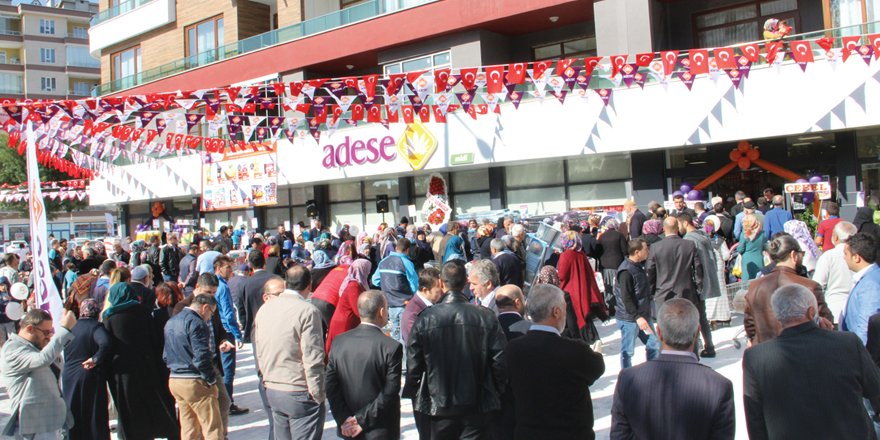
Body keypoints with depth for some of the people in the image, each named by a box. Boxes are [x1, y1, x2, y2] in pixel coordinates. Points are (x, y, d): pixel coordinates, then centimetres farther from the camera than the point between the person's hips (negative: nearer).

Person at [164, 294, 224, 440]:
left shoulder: (170, 322, 14)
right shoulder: (196, 322, -15)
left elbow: (166, 355, 18)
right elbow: (201, 357, -20)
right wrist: (212, 381, -12)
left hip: (174, 380, 9)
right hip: (195, 382, -9)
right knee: (213, 428, -2)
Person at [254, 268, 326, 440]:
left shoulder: (263, 311, 7)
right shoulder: (307, 311, -15)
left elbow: (259, 354, 12)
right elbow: (313, 360, -18)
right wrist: (318, 396, -9)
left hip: (272, 392, 7)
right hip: (300, 394, -7)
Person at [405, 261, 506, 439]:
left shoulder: (425, 318, -9)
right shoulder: (487, 317, -10)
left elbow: (413, 364, -4)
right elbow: (499, 362, -7)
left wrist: (416, 397, 11)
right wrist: (496, 394, 10)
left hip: (440, 406, 1)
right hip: (477, 407, 0)